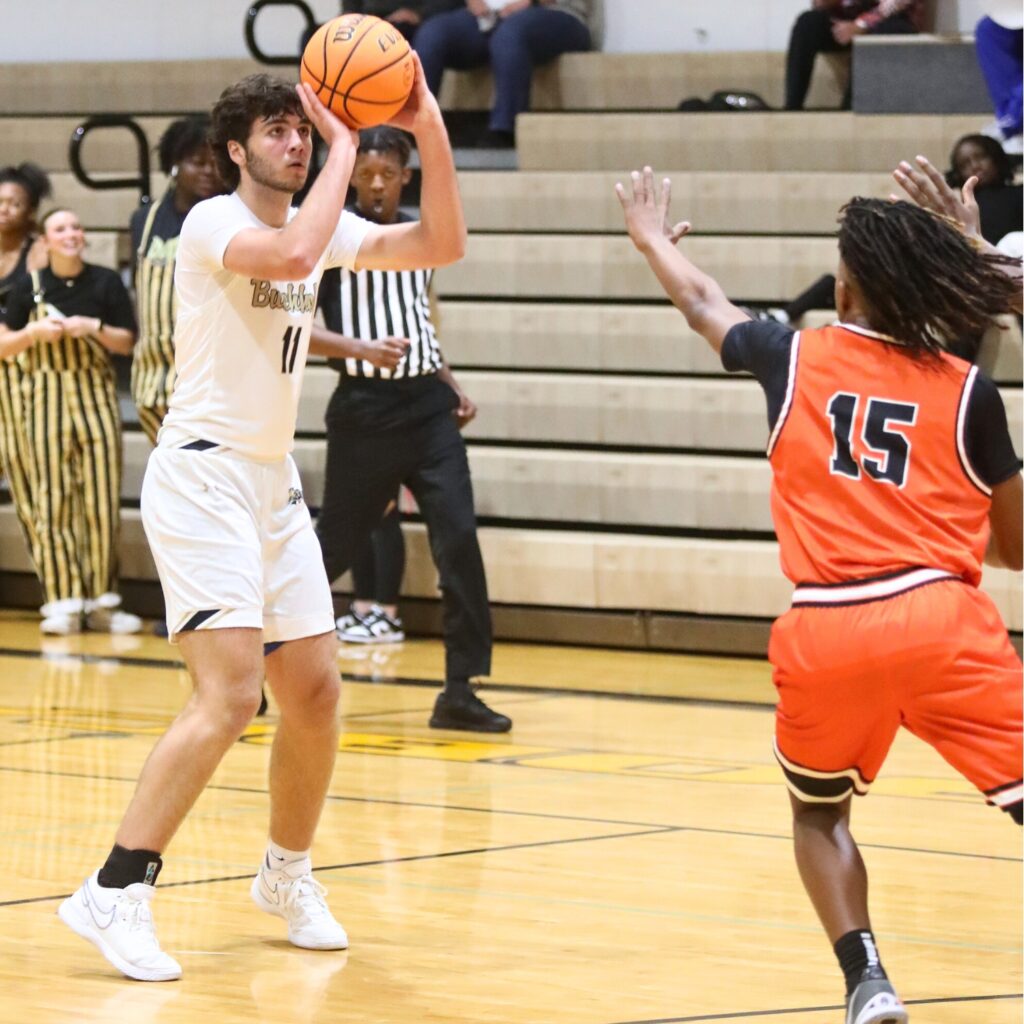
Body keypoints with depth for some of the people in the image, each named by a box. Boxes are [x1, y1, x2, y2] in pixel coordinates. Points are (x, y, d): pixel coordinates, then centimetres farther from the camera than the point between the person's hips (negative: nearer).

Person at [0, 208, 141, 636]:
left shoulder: (105, 282, 2)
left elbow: (127, 342, 5)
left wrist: (94, 328, -12)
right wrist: (35, 331, -12)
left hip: (96, 393, 0)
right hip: (45, 396, 0)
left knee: (102, 499, -1)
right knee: (51, 500, -4)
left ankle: (101, 601, 7)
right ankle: (63, 604, -2)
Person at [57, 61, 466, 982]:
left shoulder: (325, 226, 10)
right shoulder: (213, 222, -13)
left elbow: (442, 244, 6)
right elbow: (291, 254, -33)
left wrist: (430, 131, -6)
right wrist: (346, 144, -24)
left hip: (274, 482, 8)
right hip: (203, 478, -8)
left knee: (316, 691, 11)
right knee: (230, 695, -19)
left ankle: (288, 875, 31)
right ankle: (115, 895, -17)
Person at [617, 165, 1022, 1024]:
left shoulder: (794, 359, 10)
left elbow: (703, 303, 33)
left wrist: (654, 241, 53)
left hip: (827, 631, 2)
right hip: (941, 617, -2)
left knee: (818, 810, 25)